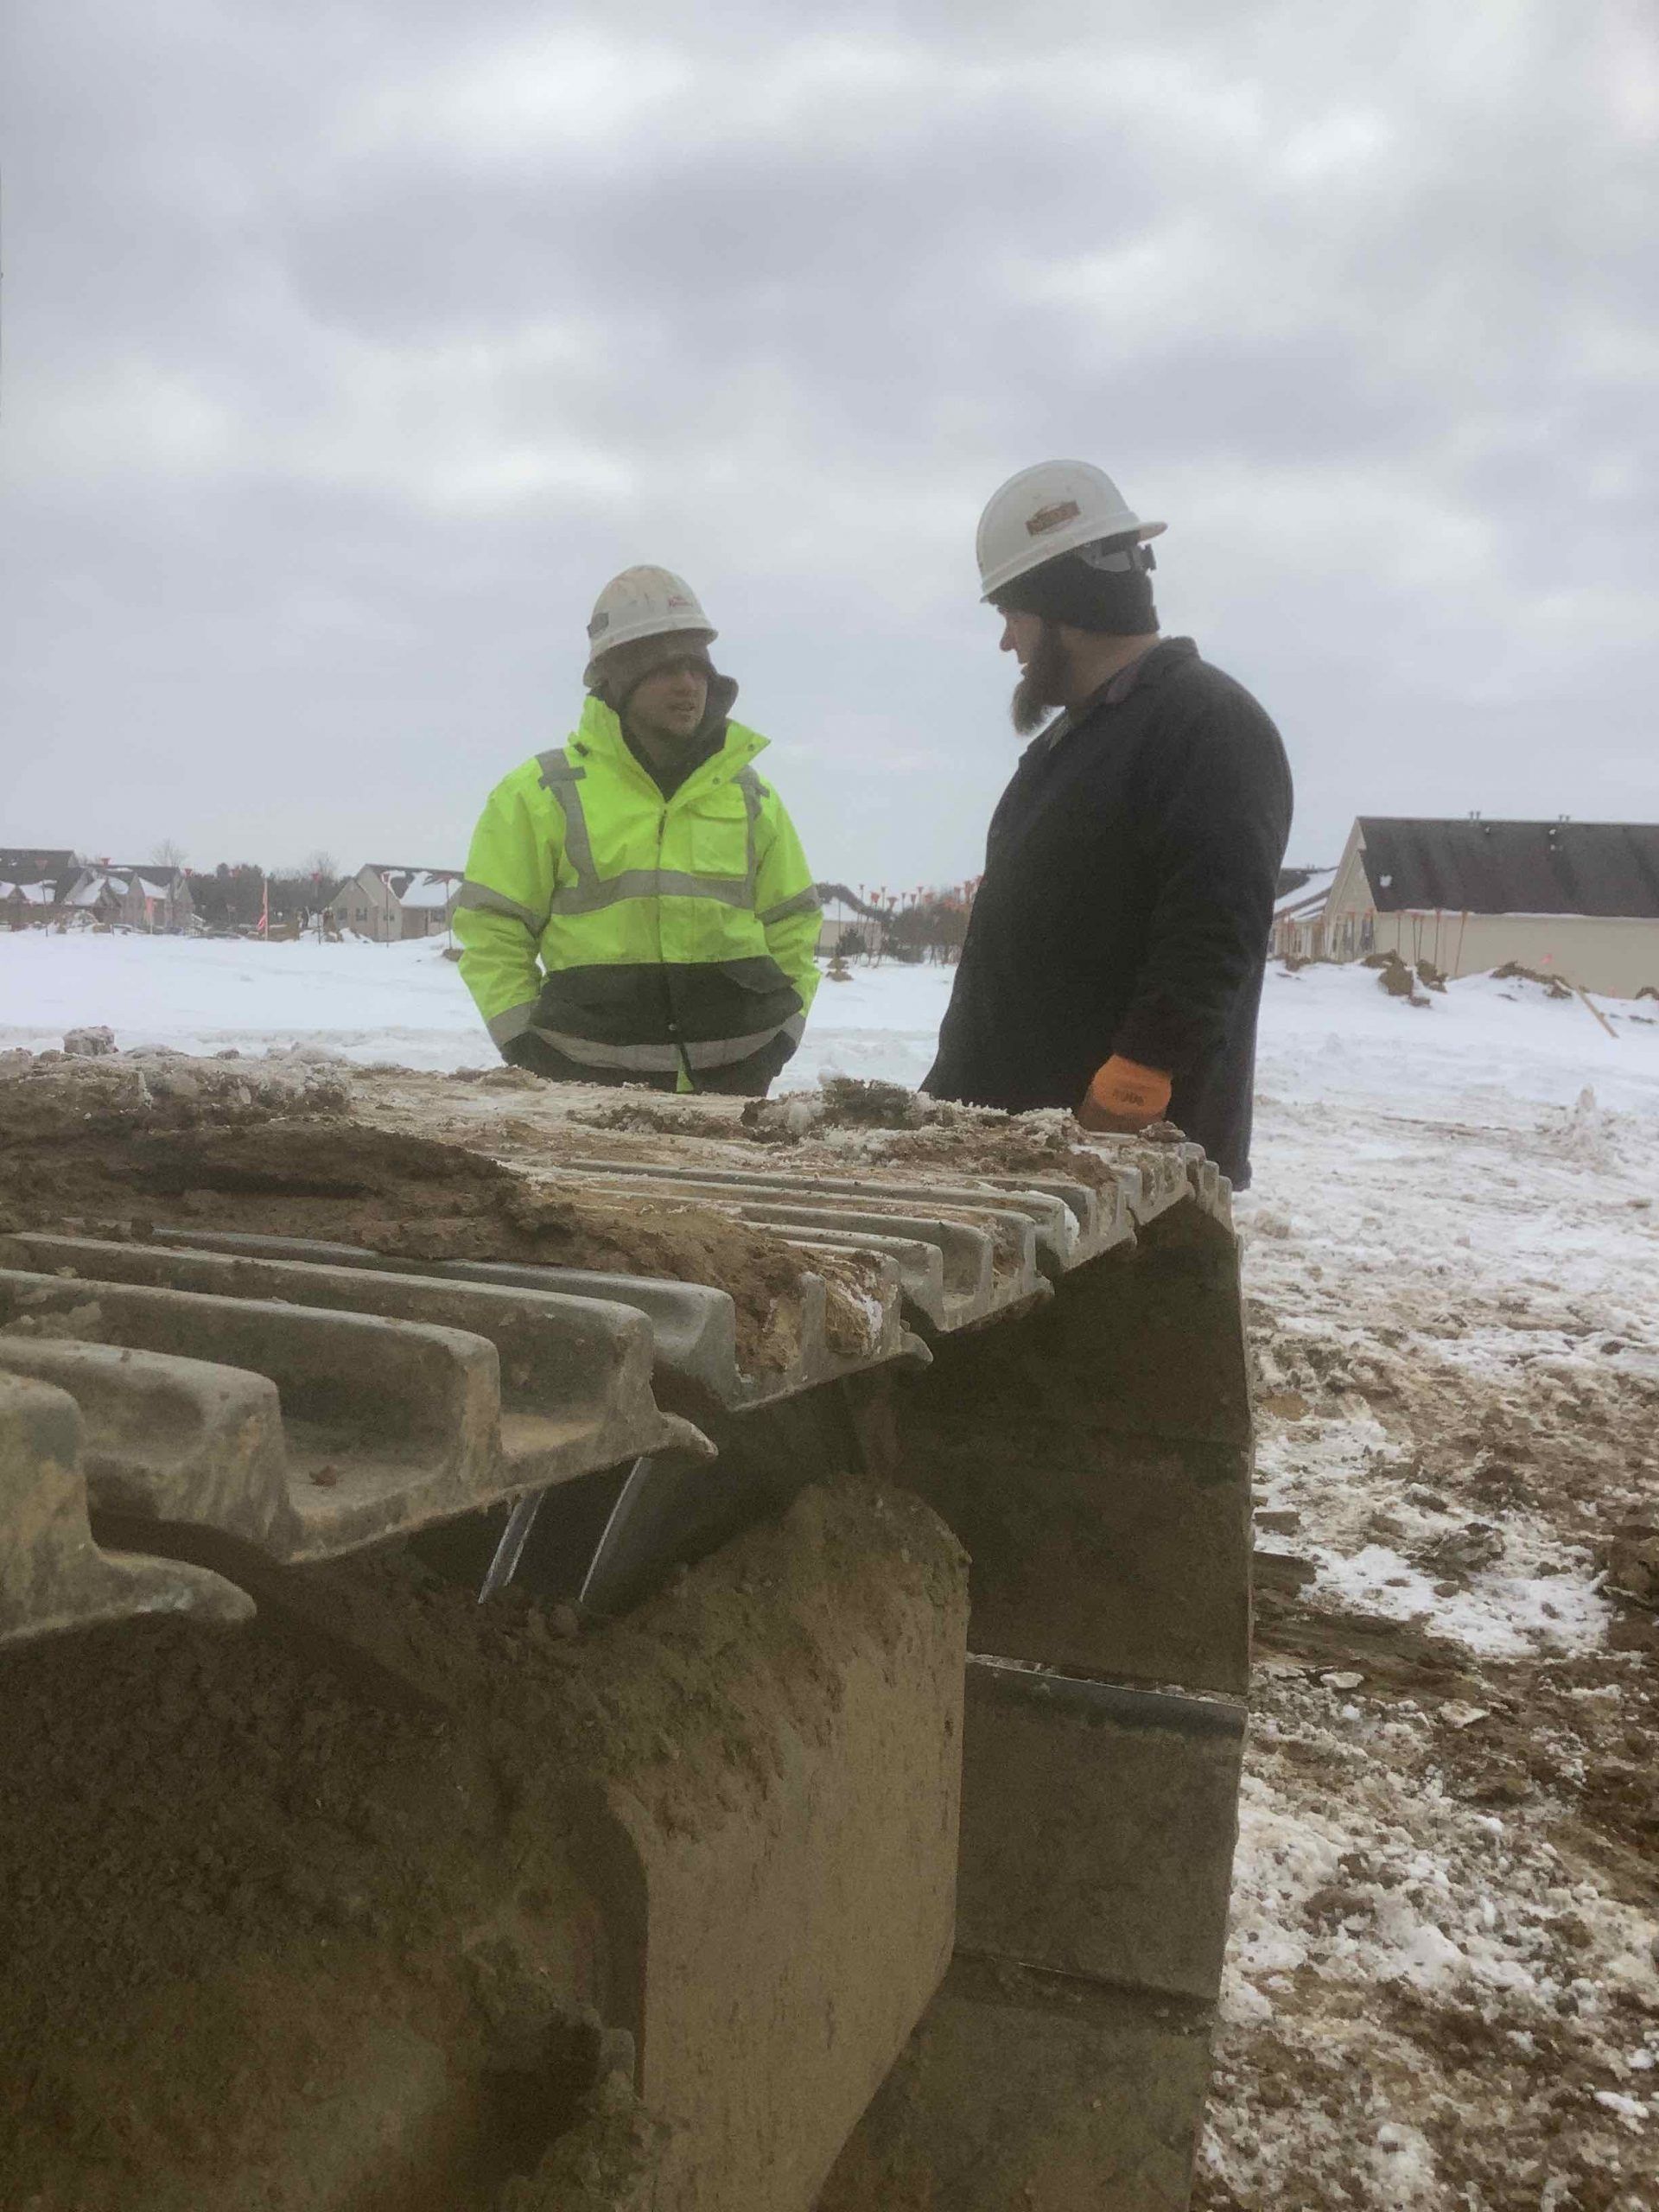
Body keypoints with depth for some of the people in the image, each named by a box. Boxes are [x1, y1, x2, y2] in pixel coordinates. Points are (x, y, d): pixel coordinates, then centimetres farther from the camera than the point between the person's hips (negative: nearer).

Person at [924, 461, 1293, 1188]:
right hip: (1017, 1142, 9)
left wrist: (1119, 1106, -25)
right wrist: (948, 1096, 18)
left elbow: (1207, 955, -22)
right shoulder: (1071, 734, 20)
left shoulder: (1209, 724, -11)